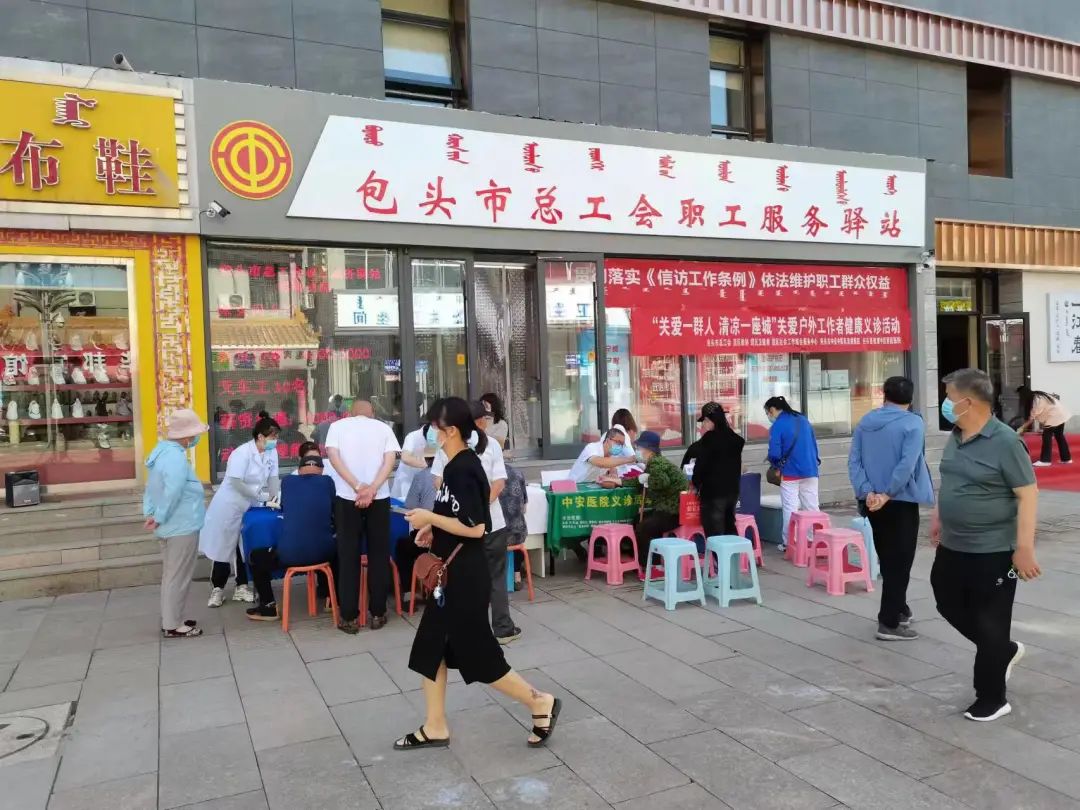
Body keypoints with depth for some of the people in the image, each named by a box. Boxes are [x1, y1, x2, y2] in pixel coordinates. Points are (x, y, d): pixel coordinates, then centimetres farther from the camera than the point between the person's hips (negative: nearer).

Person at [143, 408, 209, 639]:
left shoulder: (162, 450, 10)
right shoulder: (175, 457, -23)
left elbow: (152, 488, 14)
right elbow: (172, 493, -31)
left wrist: (150, 512, 8)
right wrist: (160, 518, -19)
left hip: (171, 526, 10)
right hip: (182, 527, -10)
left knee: (171, 575, 18)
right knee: (178, 577, 0)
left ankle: (171, 619, 29)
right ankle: (173, 626, 9)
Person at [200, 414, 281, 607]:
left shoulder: (271, 452, -4)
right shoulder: (242, 453, -23)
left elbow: (273, 478, -2)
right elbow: (236, 483, -27)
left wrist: (275, 499, -15)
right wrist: (262, 496, -25)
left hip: (249, 507, 6)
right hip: (229, 506, -6)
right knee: (225, 547, 2)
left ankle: (242, 587, 22)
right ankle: (217, 589, 15)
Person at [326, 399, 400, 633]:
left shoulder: (337, 425, 8)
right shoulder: (383, 427, 9)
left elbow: (333, 456, -6)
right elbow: (390, 459, -4)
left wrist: (358, 488, -12)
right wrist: (372, 489, -13)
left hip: (347, 497, 0)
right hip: (379, 497, 1)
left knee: (348, 556, 5)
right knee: (378, 555, 9)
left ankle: (349, 618, 8)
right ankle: (378, 613, 13)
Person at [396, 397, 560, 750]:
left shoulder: (462, 468, -20)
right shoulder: (460, 465, 9)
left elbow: (475, 527, -25)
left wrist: (429, 518, -17)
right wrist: (434, 529, 8)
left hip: (465, 576, -10)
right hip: (452, 573, 10)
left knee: (477, 653, 2)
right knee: (430, 647, 14)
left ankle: (540, 702, 16)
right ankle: (435, 728, 24)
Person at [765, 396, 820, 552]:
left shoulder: (777, 426, -11)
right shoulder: (804, 420, 9)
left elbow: (774, 454, -15)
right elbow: (814, 444, 13)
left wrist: (776, 465, 5)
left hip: (790, 473, -5)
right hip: (811, 471, 5)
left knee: (790, 510, 3)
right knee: (812, 507, 11)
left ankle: (788, 543, 8)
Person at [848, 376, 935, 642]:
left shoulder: (865, 422, 7)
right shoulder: (913, 422, -10)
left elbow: (853, 461, -2)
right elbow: (907, 465, -22)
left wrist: (867, 493, -10)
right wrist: (887, 494, -19)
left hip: (873, 503, 6)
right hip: (901, 502, -6)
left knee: (888, 560, 19)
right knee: (900, 562, 1)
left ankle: (899, 610, 33)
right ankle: (889, 623, 2)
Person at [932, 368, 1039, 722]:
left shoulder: (1004, 442, -18)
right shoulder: (955, 438, 5)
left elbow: (1028, 494, -19)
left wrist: (1025, 548, -22)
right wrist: (939, 519, 19)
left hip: (992, 551, -8)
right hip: (952, 546, 8)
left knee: (989, 625, 4)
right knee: (949, 606, 19)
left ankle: (991, 699, 20)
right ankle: (1005, 651, 42)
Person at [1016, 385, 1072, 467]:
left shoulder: (1037, 400, -23)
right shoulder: (1037, 396, 5)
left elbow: (1032, 417, -18)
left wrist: (1022, 428, -11)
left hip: (1054, 416, -10)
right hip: (1061, 414, 10)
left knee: (1047, 435, -6)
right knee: (1059, 436, 16)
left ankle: (1045, 460, -6)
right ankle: (1066, 458, 24)